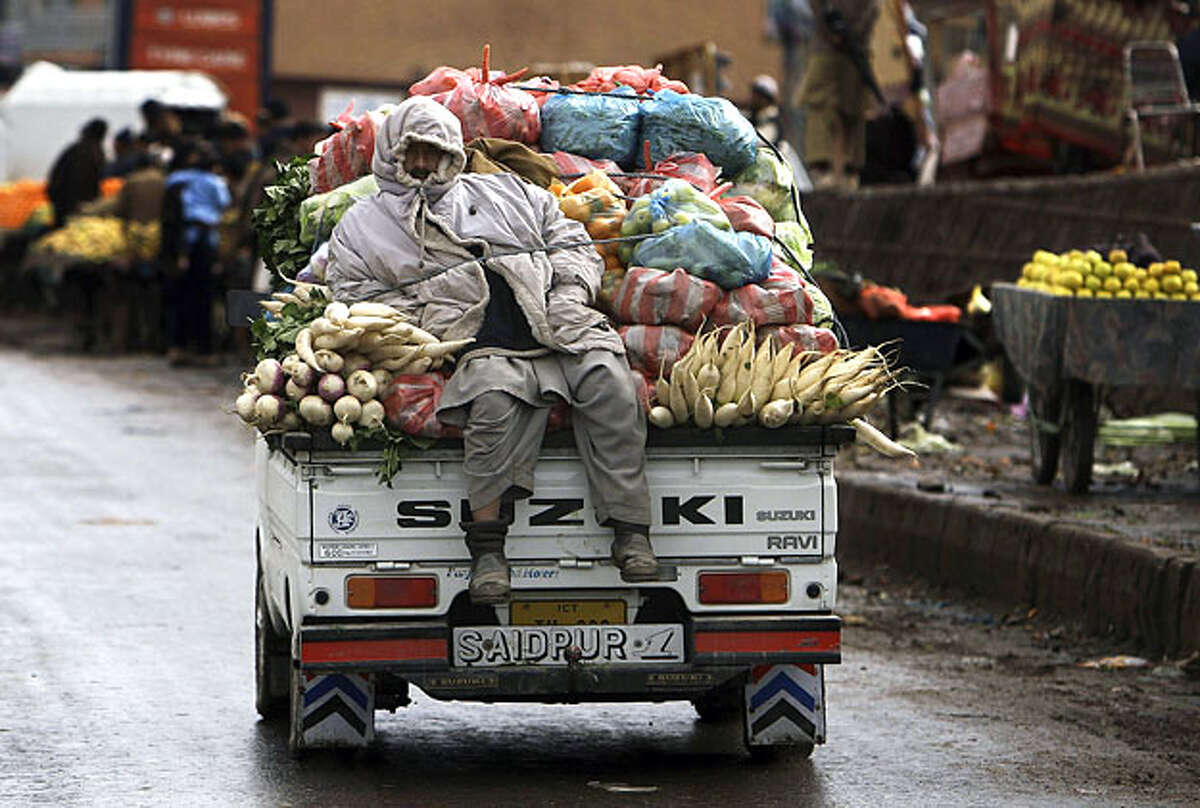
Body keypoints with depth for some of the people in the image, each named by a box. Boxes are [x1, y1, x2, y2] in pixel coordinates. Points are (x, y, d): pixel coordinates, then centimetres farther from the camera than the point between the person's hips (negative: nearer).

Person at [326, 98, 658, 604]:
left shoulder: (509, 192, 30)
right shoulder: (360, 228, 24)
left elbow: (575, 247, 26)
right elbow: (357, 302, 11)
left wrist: (570, 292, 5)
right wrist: (421, 322, -4)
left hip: (560, 322, 3)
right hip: (480, 343, -3)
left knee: (609, 382, -27)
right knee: (495, 399, -37)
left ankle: (631, 531, -26)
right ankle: (487, 547, -34)